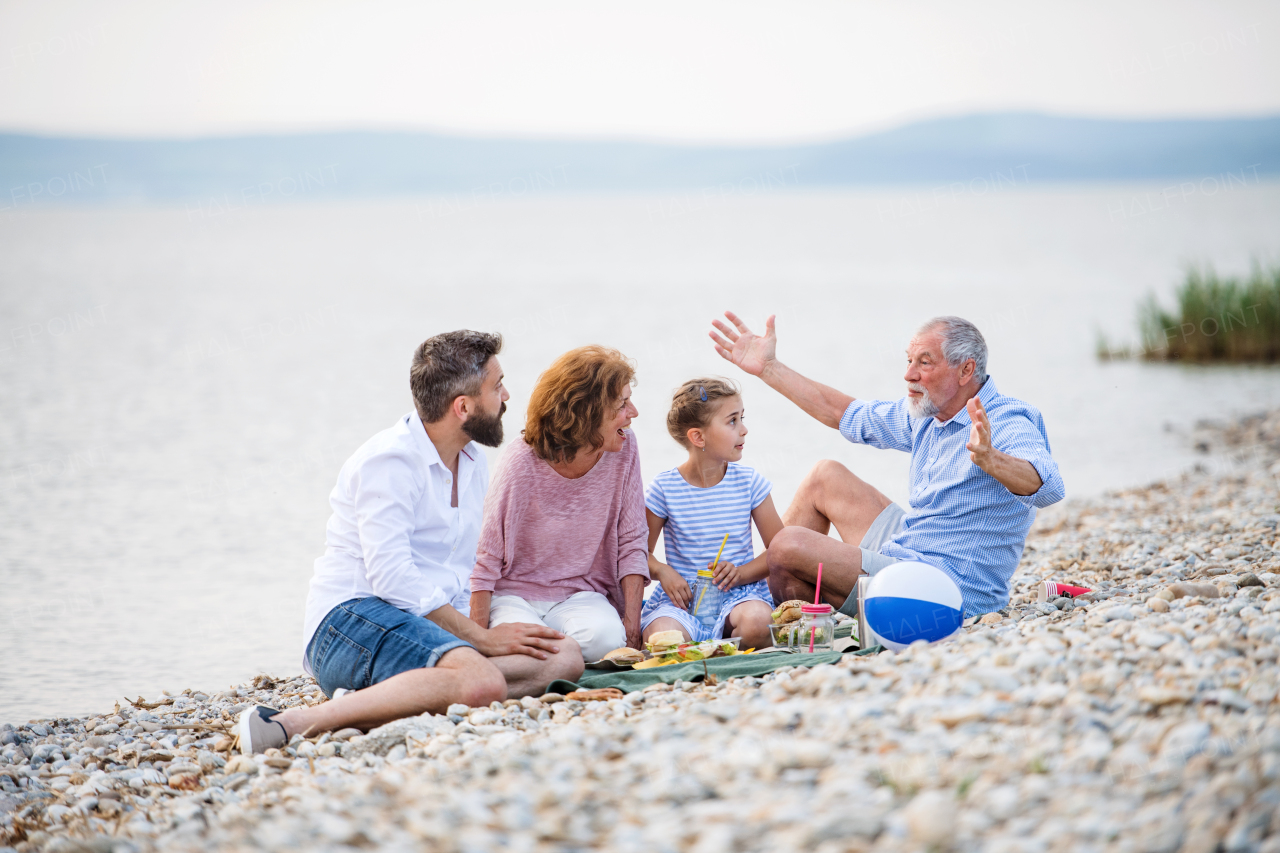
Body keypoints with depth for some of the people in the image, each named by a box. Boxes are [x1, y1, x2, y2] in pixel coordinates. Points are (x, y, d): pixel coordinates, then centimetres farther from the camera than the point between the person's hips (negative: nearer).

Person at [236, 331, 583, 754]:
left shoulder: (473, 460, 18)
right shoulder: (388, 461, -9)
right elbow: (393, 578, -18)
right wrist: (481, 637, -15)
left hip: (434, 625, 9)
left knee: (563, 656, -13)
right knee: (481, 682, -35)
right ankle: (300, 722, -35)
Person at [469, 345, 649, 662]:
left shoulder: (623, 449, -5)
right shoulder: (523, 463, -17)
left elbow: (631, 544, 0)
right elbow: (486, 559, -12)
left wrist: (632, 621, -11)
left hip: (580, 593, 2)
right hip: (514, 595, -2)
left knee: (606, 638, -32)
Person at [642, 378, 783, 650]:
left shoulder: (749, 481, 3)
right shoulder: (664, 487, -2)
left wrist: (740, 573, -12)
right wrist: (662, 571, -15)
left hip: (738, 592, 1)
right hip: (683, 595, -1)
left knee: (757, 622, -36)